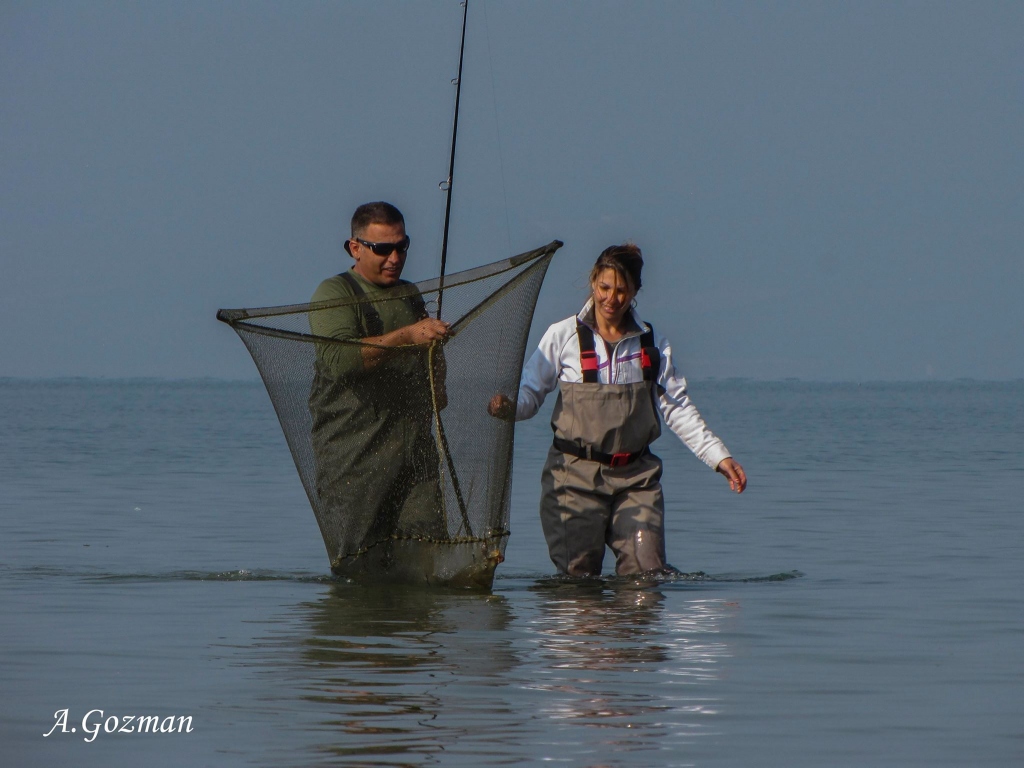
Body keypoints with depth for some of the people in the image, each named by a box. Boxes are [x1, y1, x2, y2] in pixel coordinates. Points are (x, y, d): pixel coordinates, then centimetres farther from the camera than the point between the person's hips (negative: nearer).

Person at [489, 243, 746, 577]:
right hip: (576, 474, -2)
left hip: (636, 477, 2)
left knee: (646, 569, -9)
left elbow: (677, 408, 10)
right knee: (578, 576, -6)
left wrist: (719, 457, 4)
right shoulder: (563, 336, 1)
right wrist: (509, 408, -22)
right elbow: (530, 392, 1)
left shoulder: (652, 344, 8)